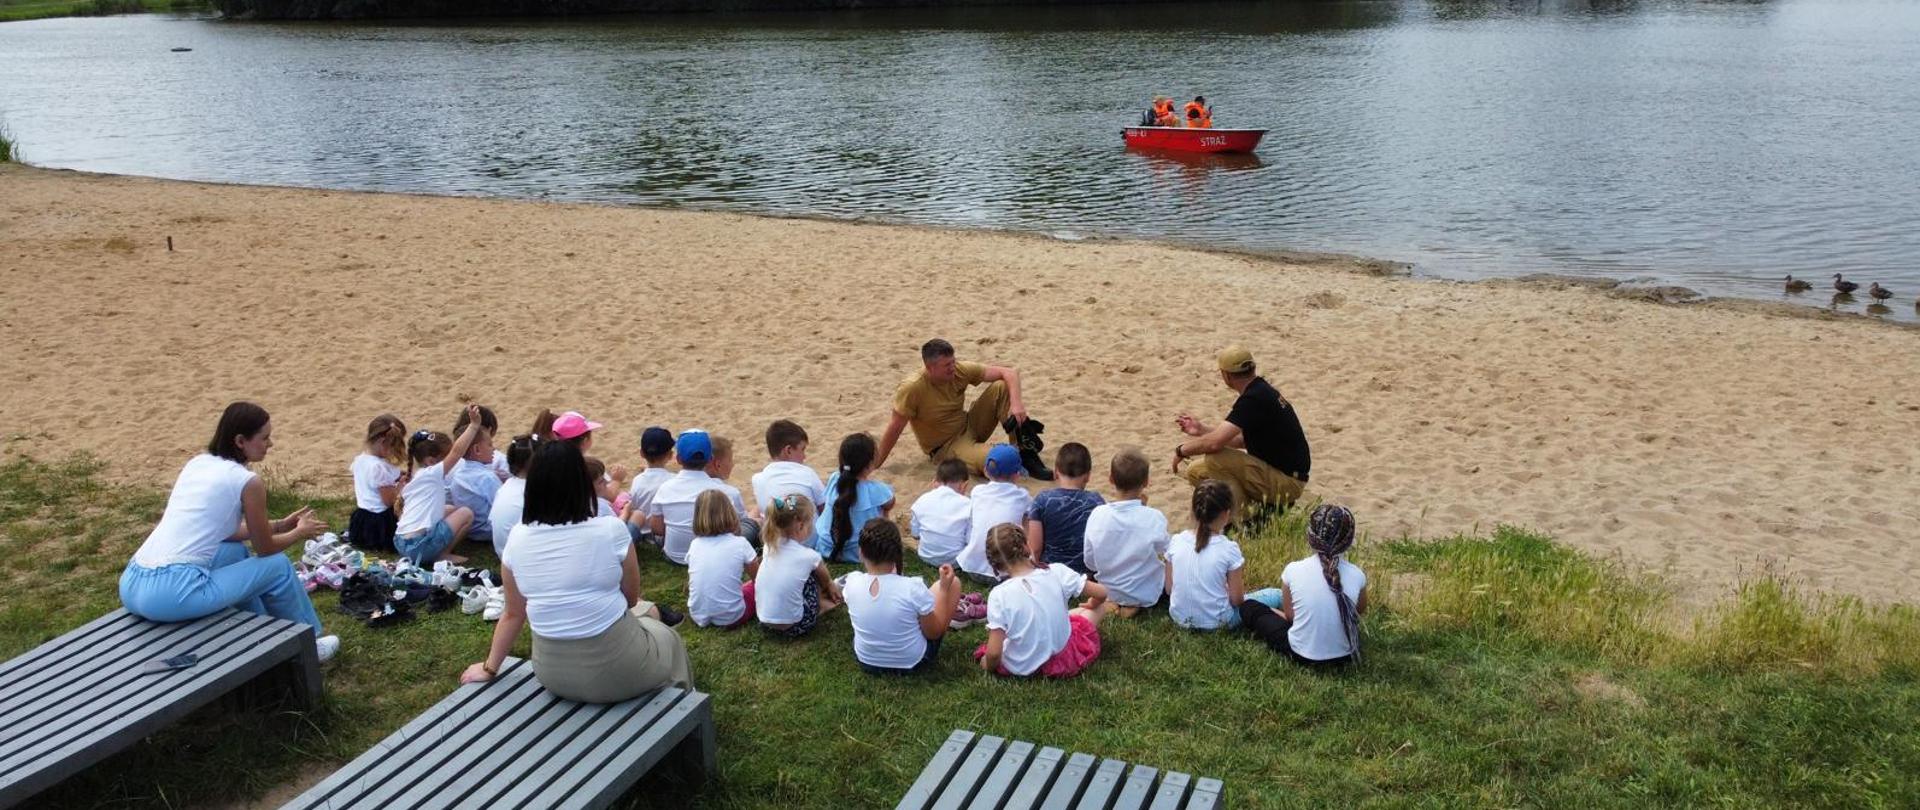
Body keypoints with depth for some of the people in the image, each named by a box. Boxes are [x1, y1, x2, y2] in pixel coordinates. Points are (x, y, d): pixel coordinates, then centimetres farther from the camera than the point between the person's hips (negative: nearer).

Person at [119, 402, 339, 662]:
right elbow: (265, 548, 6)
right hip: (172, 594, -8)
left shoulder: (198, 463, 15)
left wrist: (279, 525, 30)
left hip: (131, 584, 8)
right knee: (277, 566, 11)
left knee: (236, 551, 29)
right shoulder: (247, 481, -7)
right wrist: (300, 532, 25)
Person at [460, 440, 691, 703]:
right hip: (615, 672, -4)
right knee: (666, 635, 31)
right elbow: (631, 598, -3)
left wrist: (490, 668, 19)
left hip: (552, 675, 4)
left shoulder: (518, 539, -8)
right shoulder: (611, 530, -17)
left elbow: (513, 615, 4)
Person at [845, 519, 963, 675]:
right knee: (953, 583, 8)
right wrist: (944, 588, -8)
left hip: (866, 662, 3)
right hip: (912, 664, -3)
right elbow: (934, 633, -14)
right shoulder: (913, 588, -30)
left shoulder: (852, 582, -20)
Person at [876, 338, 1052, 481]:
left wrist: (1016, 403, -30)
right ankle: (1022, 458, -2)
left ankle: (1024, 447, -14)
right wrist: (875, 466, -12)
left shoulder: (959, 371, -13)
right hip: (945, 448, -5)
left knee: (1001, 387, -16)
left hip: (969, 427, 5)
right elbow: (894, 429, -17)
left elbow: (1009, 373, -13)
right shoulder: (912, 389, -26)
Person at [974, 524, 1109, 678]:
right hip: (1063, 659, 0)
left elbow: (993, 653, -22)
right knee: (1100, 604, 18)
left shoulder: (999, 595, -21)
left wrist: (988, 666, 1)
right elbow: (1101, 593, -5)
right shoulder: (1057, 573, -17)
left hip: (1021, 667, 1)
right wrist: (1092, 605, 18)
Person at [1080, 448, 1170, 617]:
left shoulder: (1097, 514, -17)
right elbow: (1162, 551, -3)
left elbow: (1090, 564, -8)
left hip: (1109, 592, 5)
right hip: (1147, 595, -5)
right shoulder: (1154, 518, -24)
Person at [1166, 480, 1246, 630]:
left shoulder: (1176, 541, -8)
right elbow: (1236, 600, -11)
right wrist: (1240, 588, 11)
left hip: (1180, 619, 4)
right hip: (1216, 622, -4)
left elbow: (1169, 589, 0)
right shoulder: (1229, 548, -17)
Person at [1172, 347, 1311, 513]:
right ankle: (1271, 505, 9)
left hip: (1286, 481, -10)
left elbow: (1215, 442, -28)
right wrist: (1201, 430, 20)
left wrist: (1182, 450, -10)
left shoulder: (1253, 399, -22)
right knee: (1195, 470, 9)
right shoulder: (1262, 391, 9)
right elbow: (1244, 440, 19)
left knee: (1214, 460, -26)